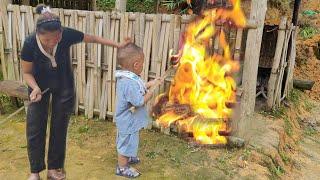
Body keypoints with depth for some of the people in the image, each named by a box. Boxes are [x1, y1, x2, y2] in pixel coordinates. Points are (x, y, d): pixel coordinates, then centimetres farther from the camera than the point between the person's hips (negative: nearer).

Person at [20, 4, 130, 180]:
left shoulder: (67, 34, -30)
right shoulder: (30, 44, -30)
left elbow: (92, 38, -12)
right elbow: (27, 72, -14)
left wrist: (118, 45, -9)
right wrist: (35, 88, -33)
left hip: (64, 86, 1)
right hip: (40, 85, 0)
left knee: (59, 127, 8)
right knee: (35, 128, 2)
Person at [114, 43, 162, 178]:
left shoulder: (125, 77, -1)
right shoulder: (130, 83, -33)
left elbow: (136, 90, 12)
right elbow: (139, 102, -29)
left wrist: (150, 84, 4)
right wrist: (152, 90, -18)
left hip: (125, 120, 10)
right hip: (129, 121, -10)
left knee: (125, 142, 29)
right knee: (127, 143, 9)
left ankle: (126, 158, 50)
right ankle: (122, 167, 27)